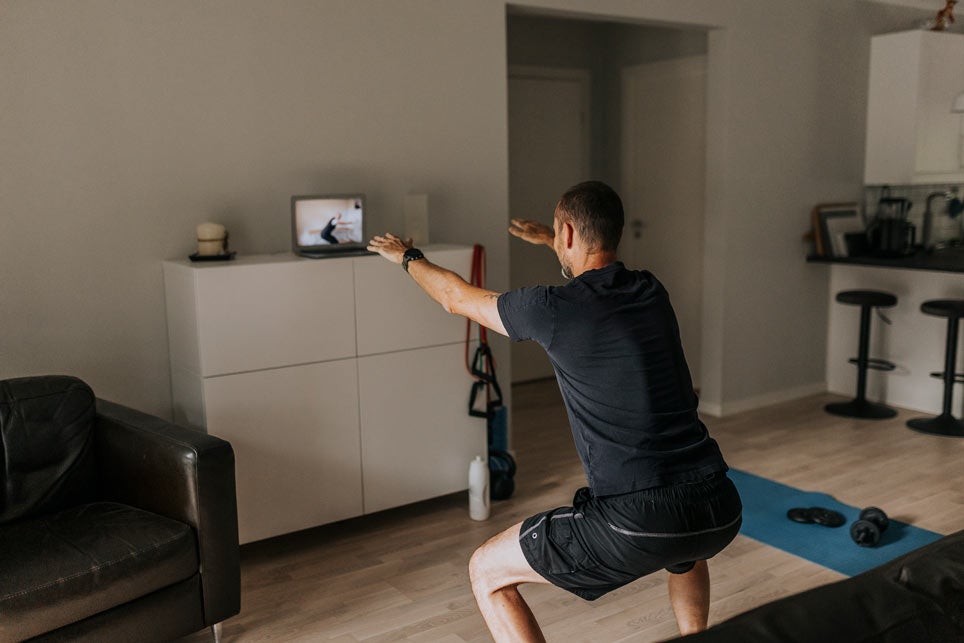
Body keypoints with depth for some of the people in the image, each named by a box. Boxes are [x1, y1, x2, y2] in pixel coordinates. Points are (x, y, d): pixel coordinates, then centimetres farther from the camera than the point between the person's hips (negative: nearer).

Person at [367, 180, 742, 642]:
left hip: (637, 525, -7)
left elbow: (456, 297, 14)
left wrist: (408, 257, 35)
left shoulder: (551, 308, -6)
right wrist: (545, 239, 57)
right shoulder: (652, 293, 11)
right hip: (721, 513, 7)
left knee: (487, 572, 12)